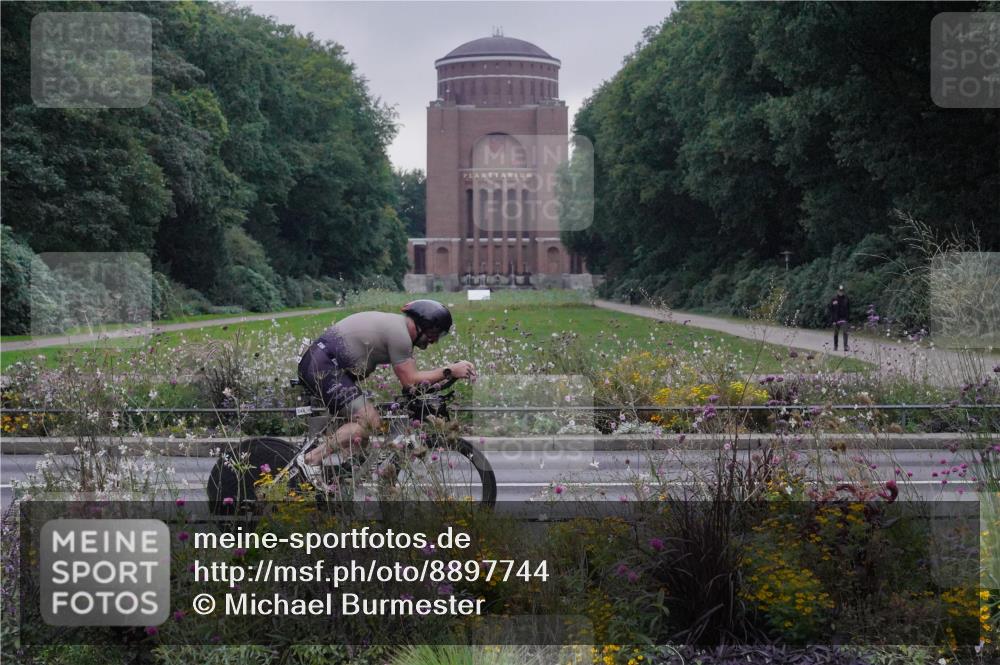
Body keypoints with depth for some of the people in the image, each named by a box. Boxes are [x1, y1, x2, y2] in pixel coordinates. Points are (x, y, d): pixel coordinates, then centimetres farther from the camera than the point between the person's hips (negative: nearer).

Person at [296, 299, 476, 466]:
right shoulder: (400, 333, -12)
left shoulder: (397, 324, 19)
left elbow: (411, 375, 17)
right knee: (371, 422, -16)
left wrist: (456, 369, 9)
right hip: (323, 367, -11)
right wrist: (449, 371, -8)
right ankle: (311, 461, -20)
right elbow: (410, 381, -12)